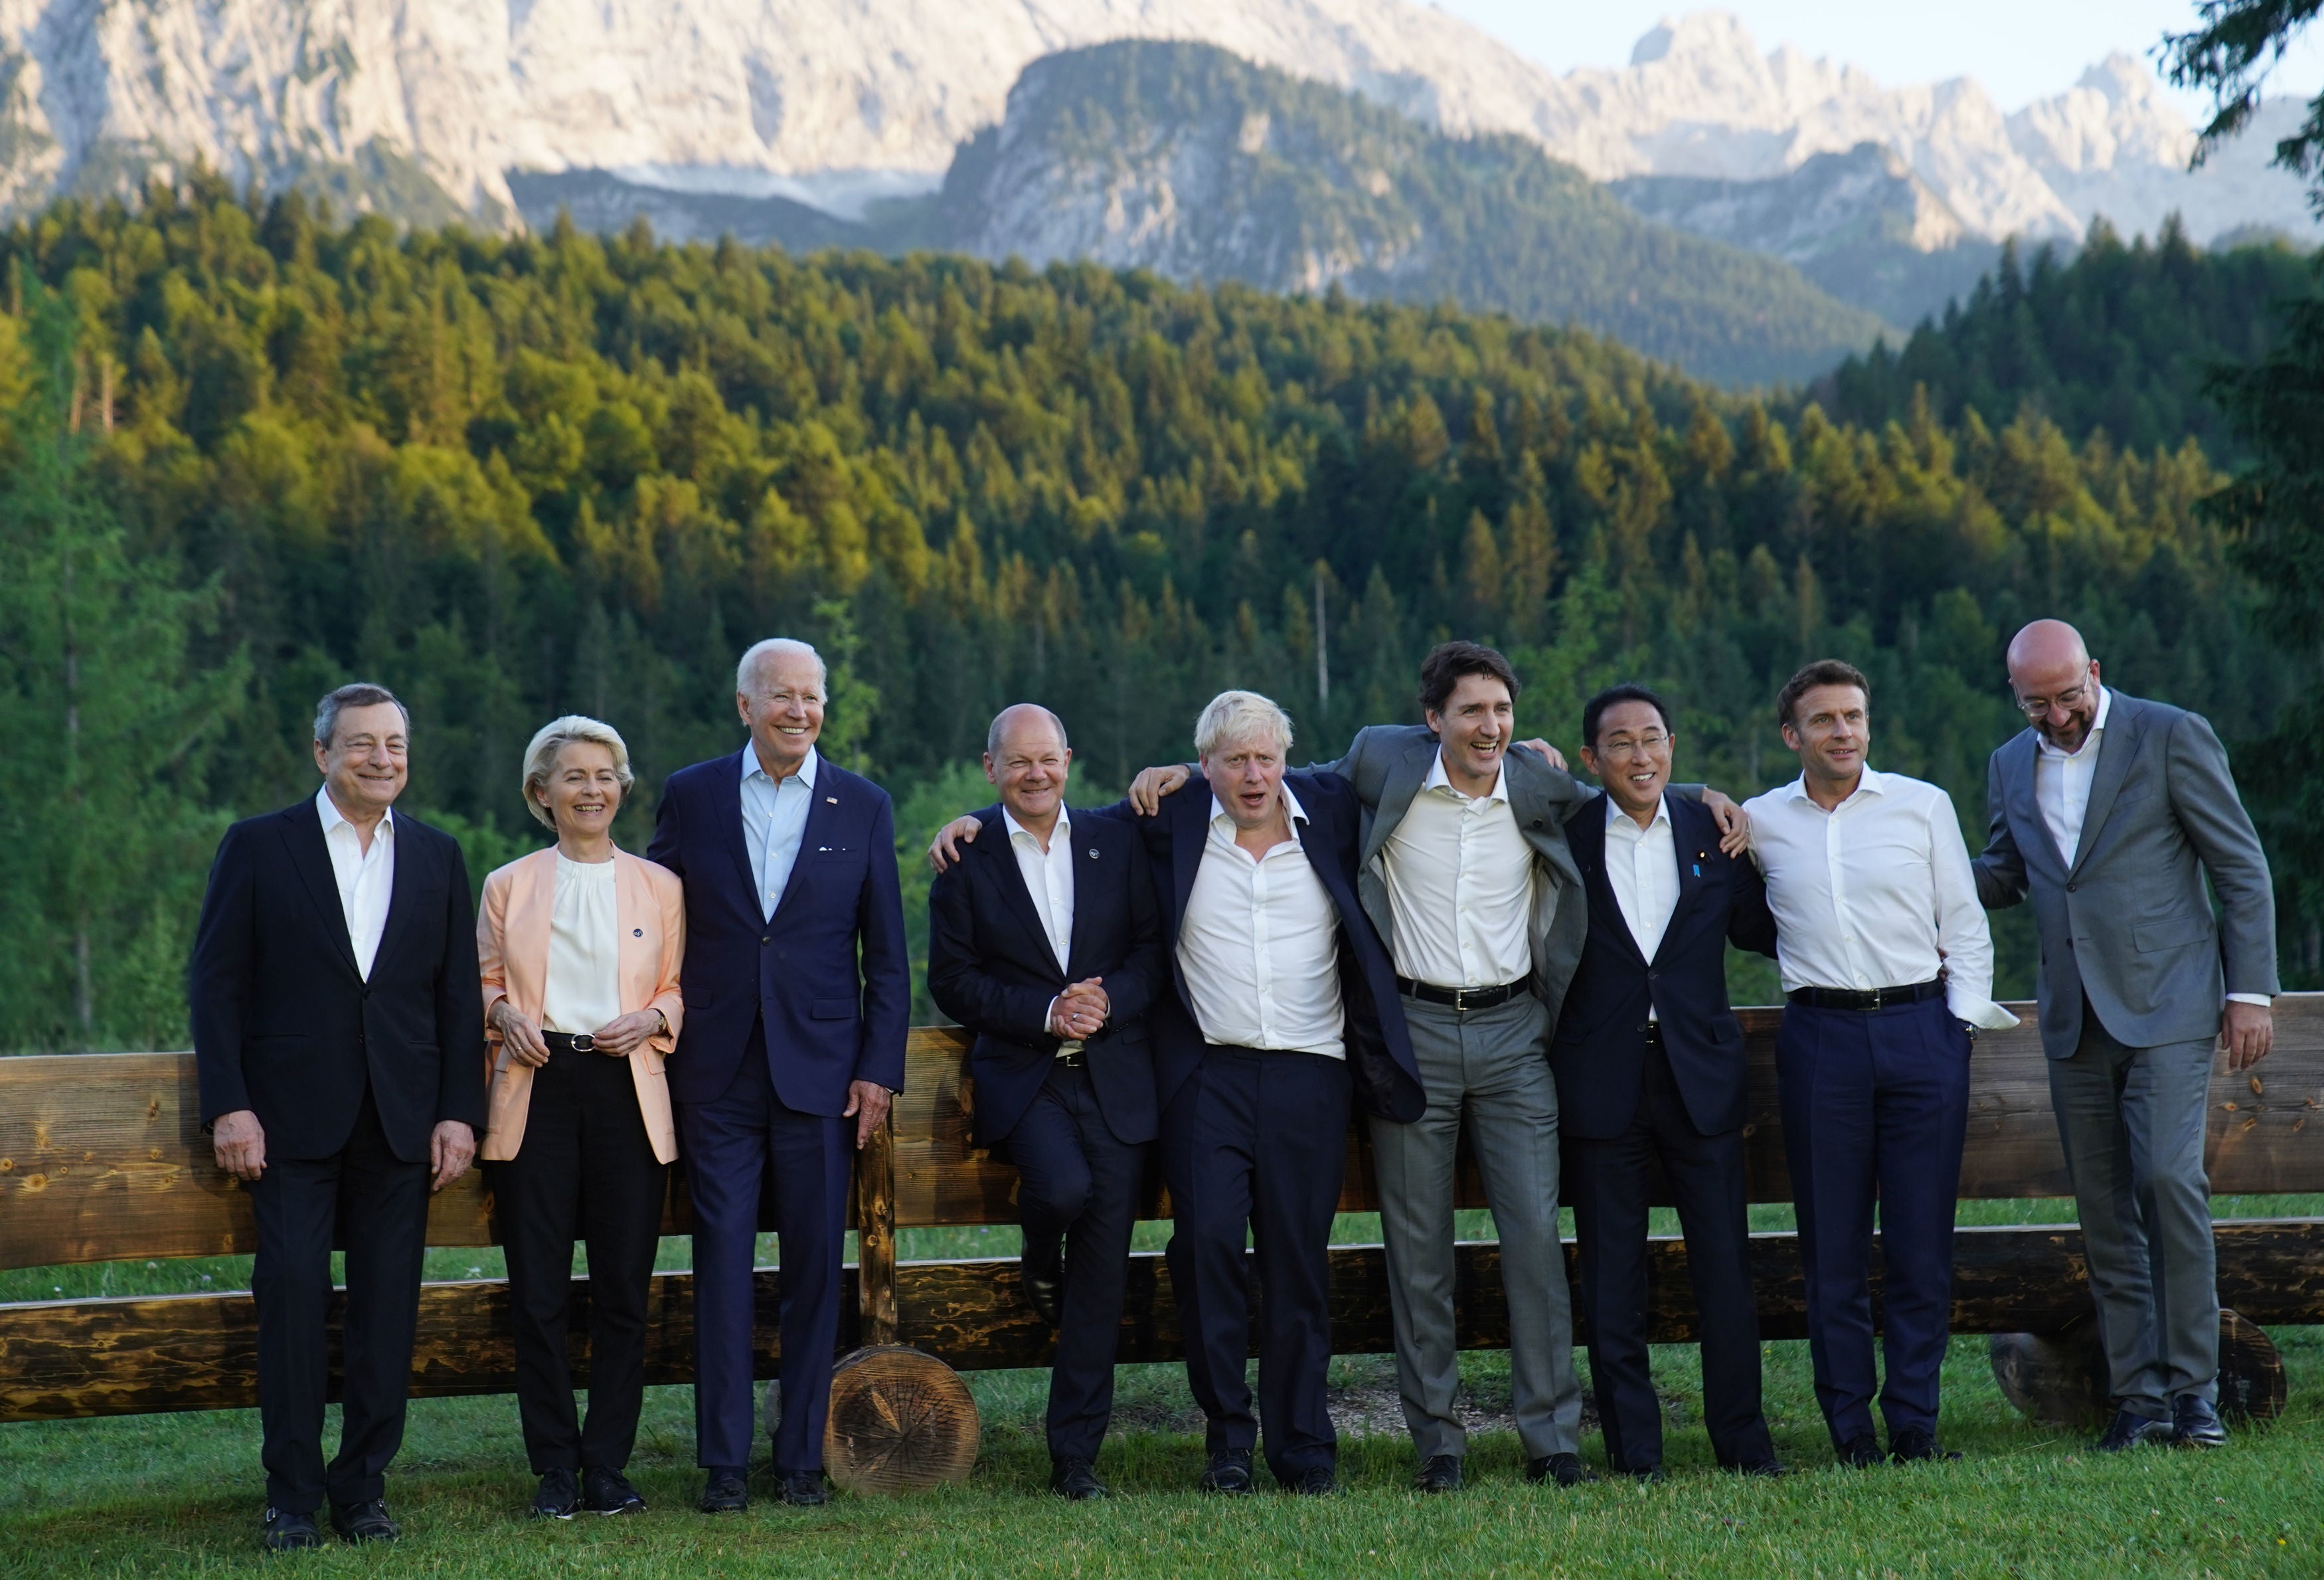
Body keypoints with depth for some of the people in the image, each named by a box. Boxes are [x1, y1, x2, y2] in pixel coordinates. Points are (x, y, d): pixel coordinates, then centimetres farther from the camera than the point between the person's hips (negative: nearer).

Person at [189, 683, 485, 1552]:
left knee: (388, 1309, 4)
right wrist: (228, 1106, -8)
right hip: (293, 1116, -2)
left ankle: (364, 1486, 14)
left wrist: (460, 1113, 2)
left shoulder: (438, 857, 11)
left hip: (402, 1121, 3)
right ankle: (292, 1496, 4)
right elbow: (216, 983, 0)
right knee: (292, 1300, -4)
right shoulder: (258, 847, 3)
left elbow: (459, 996, 10)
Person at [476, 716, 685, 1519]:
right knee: (538, 1291, -2)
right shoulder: (509, 886, 10)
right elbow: (484, 983, 15)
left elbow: (680, 989, 13)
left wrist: (652, 1018, -8)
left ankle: (607, 1465, 9)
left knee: (624, 1287, 0)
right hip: (537, 1090, 0)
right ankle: (555, 1467, 8)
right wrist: (503, 1013, -6)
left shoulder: (659, 887, 10)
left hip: (627, 1091, 0)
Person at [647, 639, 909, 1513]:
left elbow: (887, 954, 6)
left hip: (820, 1070, 0)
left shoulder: (863, 806, 5)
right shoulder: (691, 796, 5)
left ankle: (803, 1455, 12)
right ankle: (723, 1461, 4)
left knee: (815, 1266, 3)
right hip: (717, 1071, 0)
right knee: (722, 1259, -2)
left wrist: (879, 1068, -1)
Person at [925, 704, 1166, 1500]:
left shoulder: (1116, 844, 9)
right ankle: (1040, 1255, 8)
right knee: (1064, 1188, -31)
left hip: (1113, 1074, 2)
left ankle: (1075, 1456, 7)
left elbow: (1154, 949, 7)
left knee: (1103, 1274, -1)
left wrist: (1108, 1002, -12)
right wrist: (1045, 1013, -12)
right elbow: (951, 979, -1)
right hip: (1019, 1073, -2)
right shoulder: (964, 858, 4)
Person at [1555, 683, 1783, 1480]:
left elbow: (1761, 928, 12)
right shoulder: (1563, 836, 0)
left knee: (1725, 1266, 3)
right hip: (1602, 1080, -1)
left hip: (1702, 1077, 1)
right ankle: (1634, 1455, 12)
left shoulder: (1715, 831, 6)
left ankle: (1744, 1442, 14)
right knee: (1612, 1282, 4)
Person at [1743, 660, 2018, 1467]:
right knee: (1832, 1243, 1)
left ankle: (1915, 1422, 8)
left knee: (1922, 1240, 0)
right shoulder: (1760, 823, 8)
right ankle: (1849, 1423, 8)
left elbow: (1964, 923, 11)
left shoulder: (1923, 805, 8)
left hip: (1921, 1029, 0)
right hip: (1820, 1036, 0)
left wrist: (1965, 1017, 1)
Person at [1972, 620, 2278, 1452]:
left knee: (2168, 1179, -17)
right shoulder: (2011, 767, 12)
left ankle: (2192, 1386, -7)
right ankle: (2138, 1397, 10)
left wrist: (2250, 991, -6)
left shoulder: (2172, 736, -3)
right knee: (2105, 1211, 5)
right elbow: (2002, 875, 22)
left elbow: (2242, 869, -2)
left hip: (2167, 1007, -5)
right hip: (2075, 1023, 5)